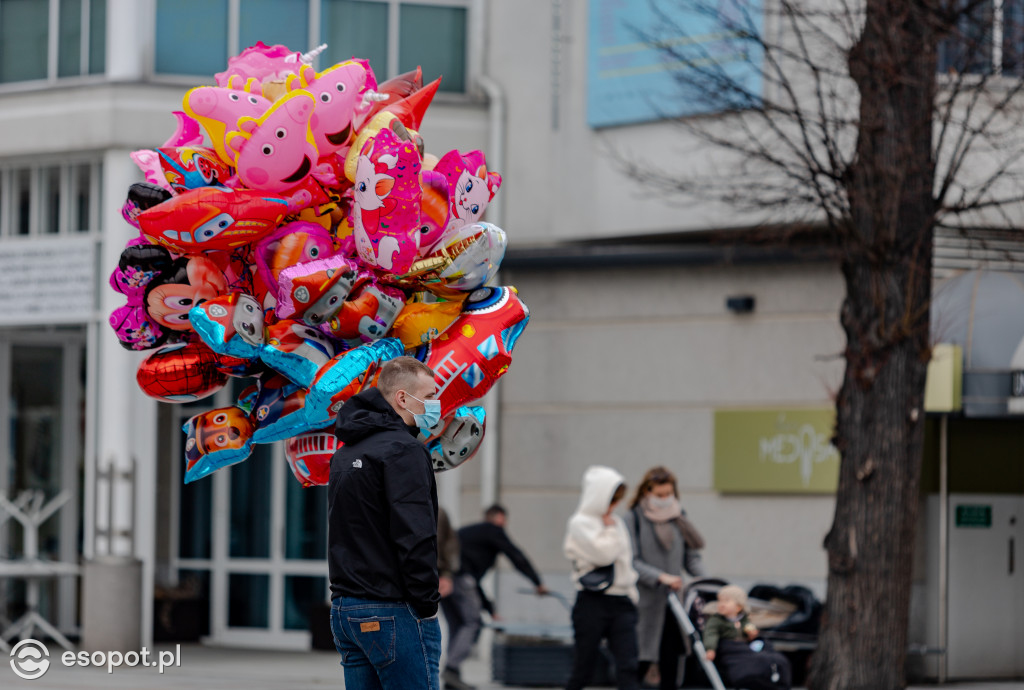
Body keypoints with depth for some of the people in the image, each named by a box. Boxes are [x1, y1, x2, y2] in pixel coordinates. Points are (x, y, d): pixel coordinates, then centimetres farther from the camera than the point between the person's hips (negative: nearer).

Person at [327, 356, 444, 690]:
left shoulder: (345, 453, 18)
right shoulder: (403, 449, -12)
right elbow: (415, 537, -19)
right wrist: (427, 606, -13)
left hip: (344, 610, 9)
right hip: (393, 612, -9)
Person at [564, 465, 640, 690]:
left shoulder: (617, 522, 15)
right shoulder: (580, 523, -6)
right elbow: (603, 553, -19)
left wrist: (631, 593, 15)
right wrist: (610, 529, -4)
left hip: (621, 603, 6)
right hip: (593, 602, -6)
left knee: (628, 666, -7)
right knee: (583, 669, 2)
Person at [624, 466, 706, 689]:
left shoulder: (678, 518, 11)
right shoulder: (635, 519, -5)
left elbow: (691, 556, 10)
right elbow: (632, 562, -11)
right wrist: (661, 577, -24)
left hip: (672, 601, 5)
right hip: (644, 602, -5)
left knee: (670, 662, 5)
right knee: (639, 664, -5)